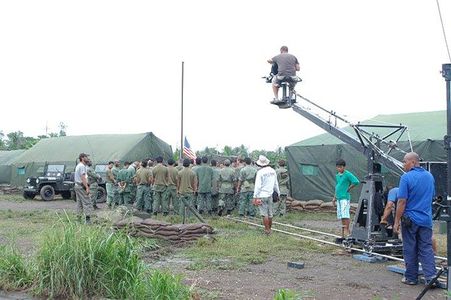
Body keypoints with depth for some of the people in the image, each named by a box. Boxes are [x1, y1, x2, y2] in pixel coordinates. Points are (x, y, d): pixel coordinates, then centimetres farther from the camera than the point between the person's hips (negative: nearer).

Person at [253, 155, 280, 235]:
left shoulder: (260, 172, -14)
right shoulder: (273, 171, 4)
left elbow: (258, 186, -14)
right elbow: (276, 184, 12)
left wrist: (255, 197, -10)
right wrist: (278, 193, 22)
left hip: (262, 195, -6)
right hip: (270, 195, 6)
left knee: (264, 214, -1)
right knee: (270, 214, 13)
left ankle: (267, 230, 3)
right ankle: (269, 228, 23)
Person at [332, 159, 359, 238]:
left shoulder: (348, 174, -10)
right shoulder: (337, 175, 15)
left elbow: (356, 182, -20)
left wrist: (348, 189, -10)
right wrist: (334, 198, 23)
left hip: (345, 197, -8)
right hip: (339, 198, 8)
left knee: (345, 215, -11)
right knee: (341, 216, 10)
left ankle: (347, 230, -6)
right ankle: (343, 233, 16)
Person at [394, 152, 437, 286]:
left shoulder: (406, 177, -14)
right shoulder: (430, 176, 7)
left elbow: (402, 201, -16)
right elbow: (432, 197, 18)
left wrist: (397, 221, -11)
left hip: (410, 219, -5)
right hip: (426, 219, 5)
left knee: (410, 250, 6)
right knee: (426, 248, 7)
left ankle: (411, 277, 14)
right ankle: (431, 276, -2)